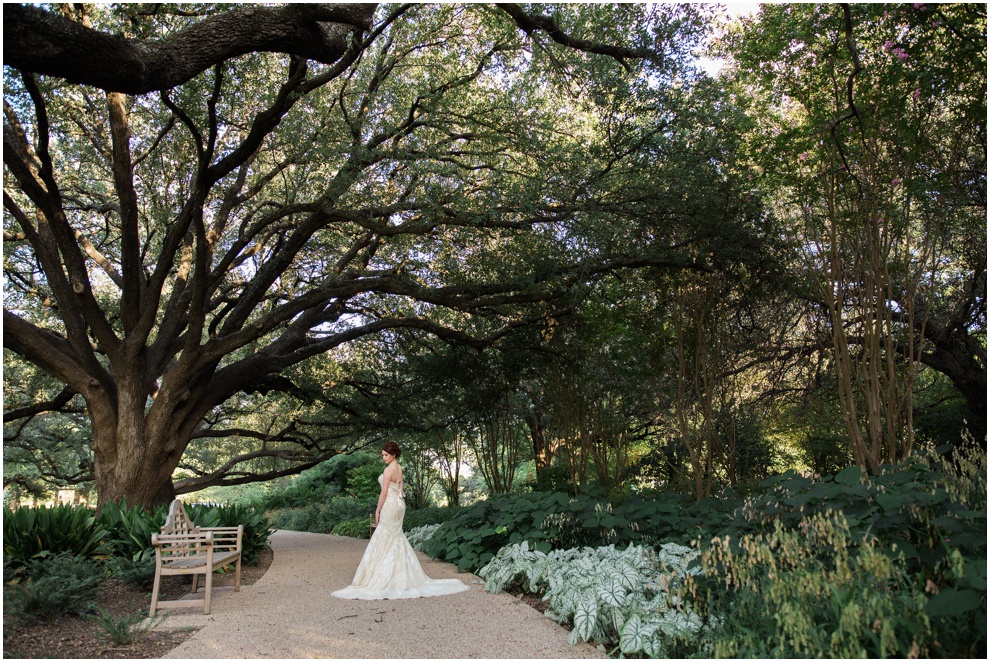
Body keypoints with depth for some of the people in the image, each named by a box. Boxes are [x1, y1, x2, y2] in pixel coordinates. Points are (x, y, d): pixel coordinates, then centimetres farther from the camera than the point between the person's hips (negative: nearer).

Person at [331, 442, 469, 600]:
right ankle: (402, 574, 20)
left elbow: (384, 493, -16)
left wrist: (377, 510, -9)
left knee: (383, 540, -2)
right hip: (399, 503, 9)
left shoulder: (388, 469, -16)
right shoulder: (399, 468, 11)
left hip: (390, 504, -9)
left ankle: (383, 577, 1)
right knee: (396, 539, 16)